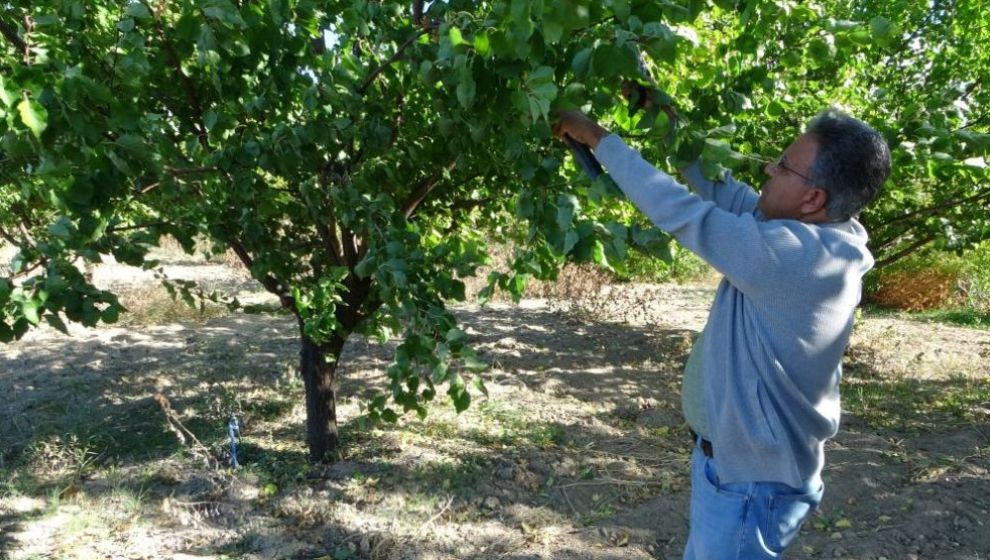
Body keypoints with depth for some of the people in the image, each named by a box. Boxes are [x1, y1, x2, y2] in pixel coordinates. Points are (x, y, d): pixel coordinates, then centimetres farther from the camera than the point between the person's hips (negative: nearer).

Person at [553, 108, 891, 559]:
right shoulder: (823, 242, -2)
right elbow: (723, 190, 4)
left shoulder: (791, 253, -30)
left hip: (750, 481, -9)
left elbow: (678, 212, -25)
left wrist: (597, 137, -16)